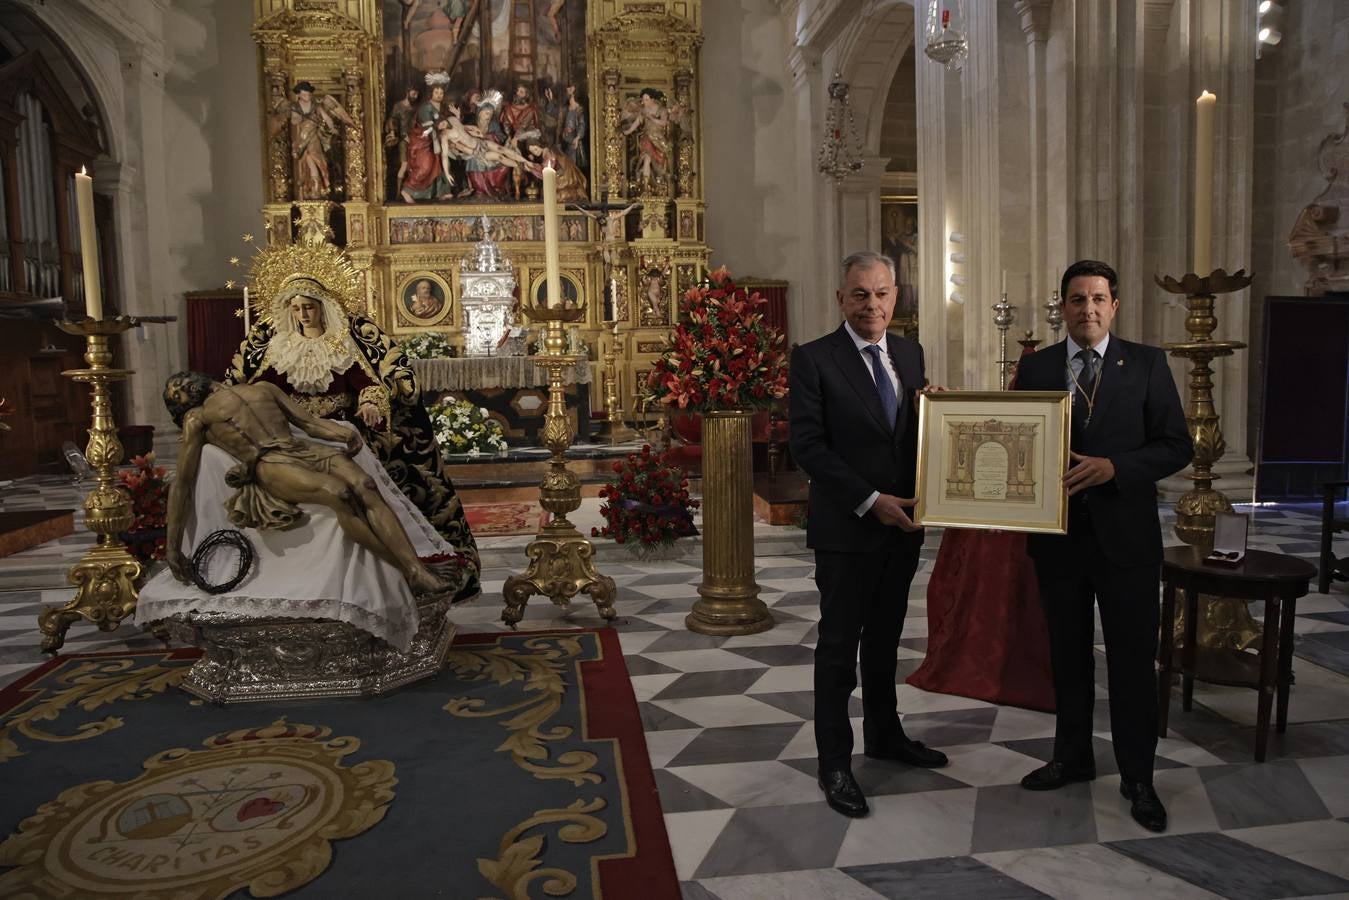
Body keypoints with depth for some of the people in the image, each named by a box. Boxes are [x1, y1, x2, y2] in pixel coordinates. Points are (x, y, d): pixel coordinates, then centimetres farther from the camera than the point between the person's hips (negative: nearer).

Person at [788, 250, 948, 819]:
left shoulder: (910, 354, 9)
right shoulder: (813, 360, -9)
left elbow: (921, 429, 14)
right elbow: (807, 446, -15)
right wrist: (870, 501, -19)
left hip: (903, 523, 6)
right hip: (846, 529, -5)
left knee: (885, 639, 20)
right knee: (839, 646, 4)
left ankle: (884, 734, 38)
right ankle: (834, 762, 17)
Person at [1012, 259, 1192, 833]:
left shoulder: (1147, 365, -2)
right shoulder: (1035, 368, 4)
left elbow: (1177, 446, -5)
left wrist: (1113, 466, -20)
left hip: (1125, 536, -2)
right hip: (1058, 536, 2)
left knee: (1132, 661, 6)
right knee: (1068, 655, 15)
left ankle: (1137, 778, 22)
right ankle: (1072, 758, 33)